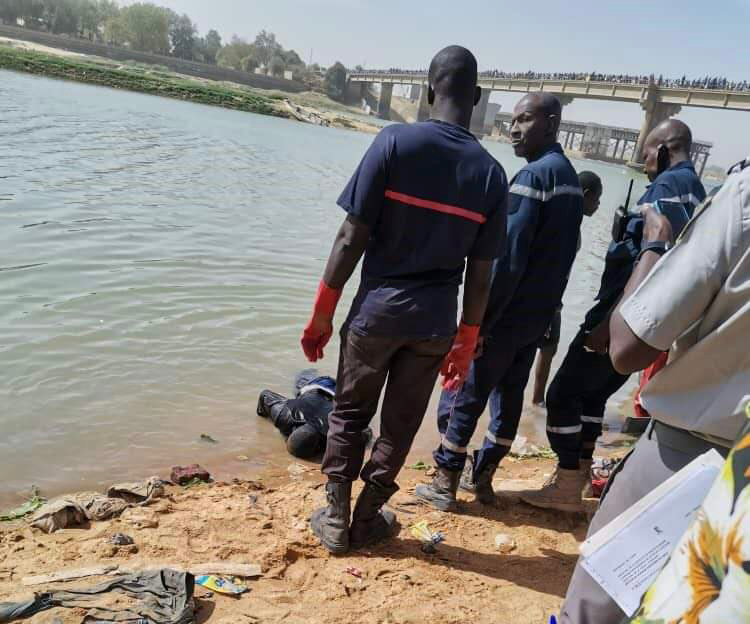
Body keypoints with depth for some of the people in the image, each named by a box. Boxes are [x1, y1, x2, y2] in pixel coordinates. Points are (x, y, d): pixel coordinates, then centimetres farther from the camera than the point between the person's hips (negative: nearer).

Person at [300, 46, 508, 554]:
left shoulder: (395, 141, -9)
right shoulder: (491, 173, -1)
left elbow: (352, 238, -11)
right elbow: (481, 273, 1)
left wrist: (322, 313, -3)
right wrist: (466, 342, 12)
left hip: (376, 310, -2)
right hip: (434, 322, 2)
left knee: (348, 416, 16)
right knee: (400, 426, 15)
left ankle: (336, 520, 25)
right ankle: (367, 520, 30)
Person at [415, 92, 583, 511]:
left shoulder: (534, 175, -17)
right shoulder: (571, 177, 12)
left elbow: (509, 256, -22)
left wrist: (479, 318, -19)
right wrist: (547, 304, 18)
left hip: (507, 312, -9)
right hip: (540, 313, 9)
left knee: (464, 394, 2)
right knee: (509, 395, 15)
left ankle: (445, 484, 11)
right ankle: (483, 477, 26)